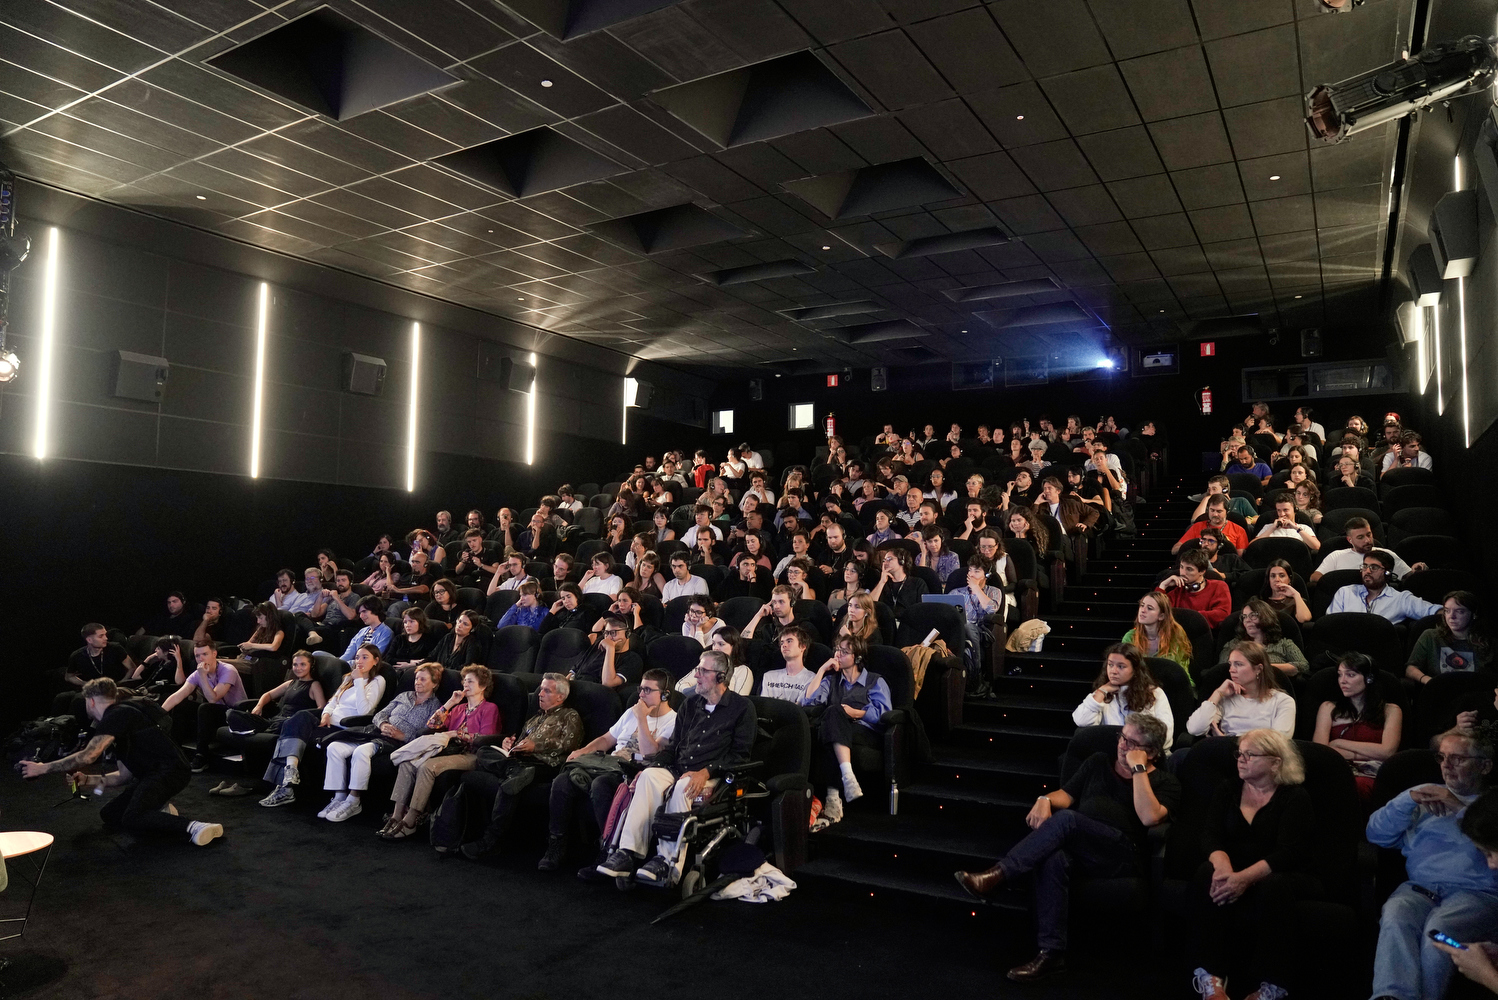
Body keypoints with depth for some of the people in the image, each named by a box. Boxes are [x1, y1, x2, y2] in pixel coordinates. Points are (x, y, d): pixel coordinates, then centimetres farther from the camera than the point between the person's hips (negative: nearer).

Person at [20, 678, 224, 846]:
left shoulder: (118, 715, -6)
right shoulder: (116, 728, 24)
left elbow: (88, 756, -16)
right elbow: (125, 775, 23)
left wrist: (43, 768, -5)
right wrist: (88, 780, 13)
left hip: (171, 769, -10)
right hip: (154, 774, 10)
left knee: (131, 819, -27)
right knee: (108, 814, 15)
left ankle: (192, 827, -35)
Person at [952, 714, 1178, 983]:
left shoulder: (1165, 782, 9)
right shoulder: (1099, 762, 22)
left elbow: (1149, 817, -11)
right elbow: (1066, 795, 17)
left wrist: (1138, 769, -9)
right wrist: (1045, 799, -6)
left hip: (1121, 854, -4)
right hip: (1077, 847, 4)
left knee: (1066, 819, -34)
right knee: (1053, 859, -36)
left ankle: (998, 875, -34)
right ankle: (1051, 953, -31)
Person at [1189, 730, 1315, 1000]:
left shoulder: (1295, 796, -4)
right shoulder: (1227, 790, 9)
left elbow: (1288, 851, -18)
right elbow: (1210, 835, -4)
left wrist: (1245, 877, -33)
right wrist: (1223, 866, -28)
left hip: (1283, 875, -3)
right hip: (1235, 872, 3)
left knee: (1271, 888, -38)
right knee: (1208, 874, -31)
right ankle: (1211, 976, -28)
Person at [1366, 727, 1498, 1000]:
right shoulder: (1427, 796, 28)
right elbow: (1376, 834, 16)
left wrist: (1461, 808, -10)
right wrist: (1410, 798, 3)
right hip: (1418, 887, 2)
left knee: (1439, 928, -37)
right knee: (1395, 917, -33)